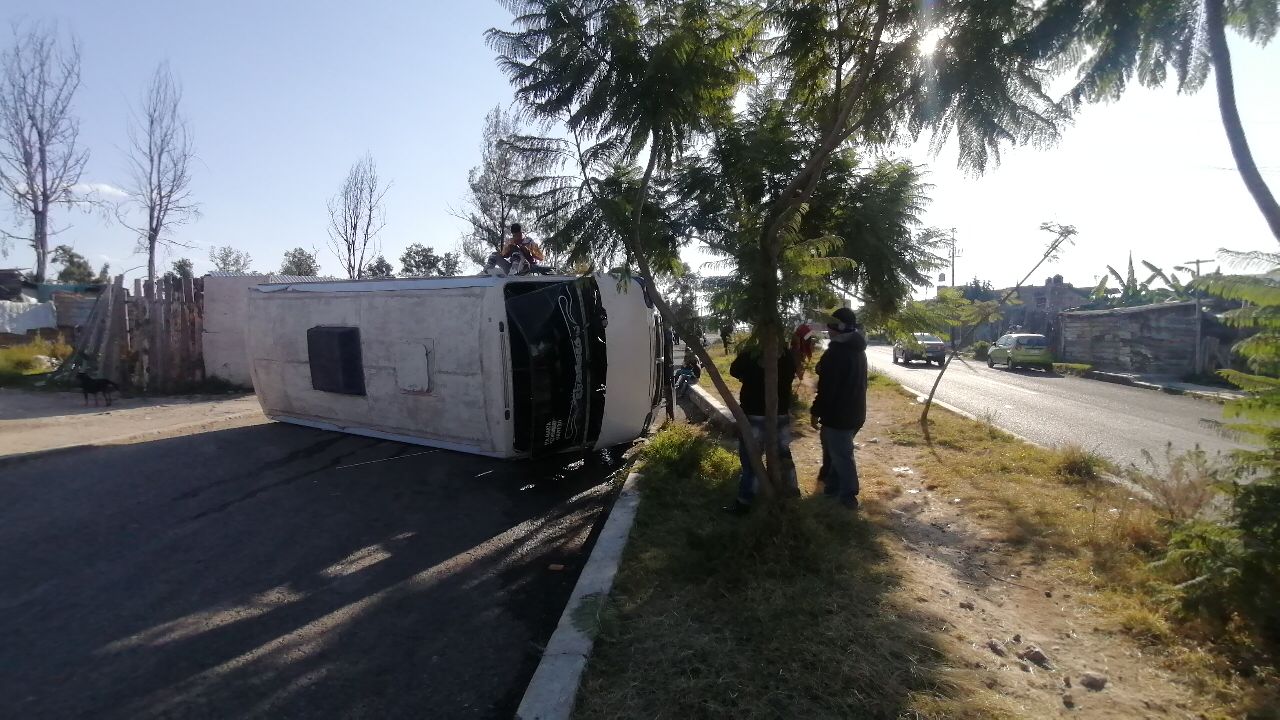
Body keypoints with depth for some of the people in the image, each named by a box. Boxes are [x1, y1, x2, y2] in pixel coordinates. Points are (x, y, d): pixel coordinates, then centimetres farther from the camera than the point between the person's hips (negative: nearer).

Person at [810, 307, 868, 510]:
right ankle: (832, 485, 33)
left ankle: (848, 496, 8)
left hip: (837, 413, -9)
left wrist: (816, 411, -12)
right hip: (855, 411, 9)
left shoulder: (835, 353, -22)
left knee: (840, 455, 1)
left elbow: (826, 387, -22)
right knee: (837, 451, 21)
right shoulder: (858, 351, 9)